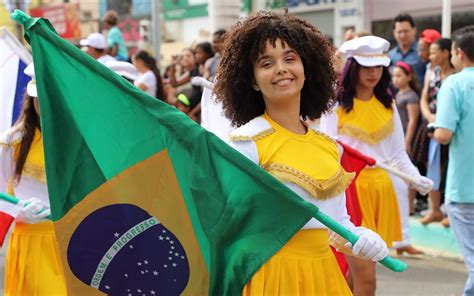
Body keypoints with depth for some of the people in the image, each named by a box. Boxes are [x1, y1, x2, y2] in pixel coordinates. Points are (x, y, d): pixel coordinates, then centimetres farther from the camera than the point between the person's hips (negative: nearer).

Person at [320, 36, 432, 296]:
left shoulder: (387, 106, 10)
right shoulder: (336, 106, -5)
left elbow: (398, 153, 11)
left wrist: (415, 177, -5)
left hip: (381, 189, 5)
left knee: (357, 273, 13)